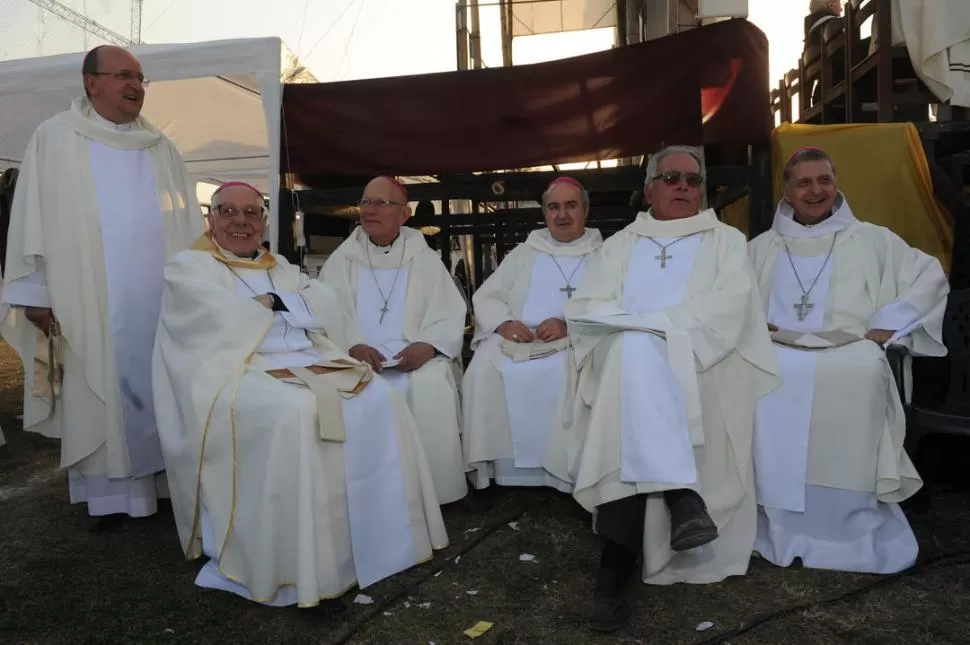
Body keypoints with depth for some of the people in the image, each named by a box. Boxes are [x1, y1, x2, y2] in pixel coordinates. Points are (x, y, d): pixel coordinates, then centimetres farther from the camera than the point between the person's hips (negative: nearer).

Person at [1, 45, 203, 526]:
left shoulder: (160, 148, 12)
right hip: (90, 298, -3)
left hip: (161, 296, 3)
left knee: (157, 390, 7)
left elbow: (188, 222, 12)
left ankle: (160, 479, 18)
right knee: (101, 396, 3)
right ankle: (109, 494, 12)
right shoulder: (55, 138, 2)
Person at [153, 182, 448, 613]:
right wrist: (282, 304, 1)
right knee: (295, 413, -36)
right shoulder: (188, 268, 6)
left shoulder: (281, 268, 24)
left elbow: (327, 305, 8)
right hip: (238, 370, -6)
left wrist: (271, 301, -4)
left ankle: (377, 536, -9)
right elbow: (224, 324, -12)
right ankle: (301, 571, -28)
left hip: (306, 361, 6)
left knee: (377, 399, -17)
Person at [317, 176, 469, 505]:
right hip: (358, 355, 1)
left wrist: (427, 345, -19)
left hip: (415, 355, 0)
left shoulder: (424, 258, 9)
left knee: (431, 385, -31)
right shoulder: (342, 259, 11)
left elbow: (450, 313, 2)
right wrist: (353, 346, -20)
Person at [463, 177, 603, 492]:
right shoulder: (523, 253, 21)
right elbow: (485, 297, 13)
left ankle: (563, 473, -22)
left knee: (567, 376, -35)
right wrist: (504, 323, -9)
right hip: (516, 340, 3)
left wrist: (569, 326, -20)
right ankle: (490, 469, -17)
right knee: (483, 371, -26)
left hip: (575, 343, -2)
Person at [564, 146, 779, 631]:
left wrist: (647, 323, -14)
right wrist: (636, 328, -12)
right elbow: (583, 309, 9)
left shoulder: (726, 241, 17)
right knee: (635, 351, -36)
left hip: (699, 364, -1)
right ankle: (682, 497, -40)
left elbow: (728, 306, -3)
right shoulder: (619, 246, 23)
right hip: (626, 360, 2)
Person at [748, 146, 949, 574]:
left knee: (860, 373, -37)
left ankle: (858, 529, -25)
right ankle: (779, 528, -25)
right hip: (776, 350, 1)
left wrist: (888, 325, 0)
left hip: (848, 352, -1)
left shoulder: (871, 240, 17)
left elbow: (931, 277, 13)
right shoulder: (762, 248, 21)